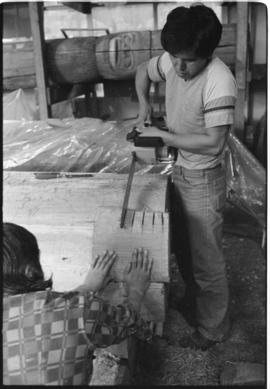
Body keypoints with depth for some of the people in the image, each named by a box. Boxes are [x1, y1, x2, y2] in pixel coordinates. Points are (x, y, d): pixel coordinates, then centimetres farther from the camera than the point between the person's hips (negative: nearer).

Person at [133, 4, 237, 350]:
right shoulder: (172, 61, -3)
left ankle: (213, 328, 31)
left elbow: (212, 142, -26)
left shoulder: (219, 81, -25)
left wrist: (162, 136, -19)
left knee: (206, 260, 8)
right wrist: (144, 105, 1)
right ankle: (192, 297, 49)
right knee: (183, 247, 23)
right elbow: (143, 71, 17)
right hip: (178, 171, 7)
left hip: (203, 180, -7)